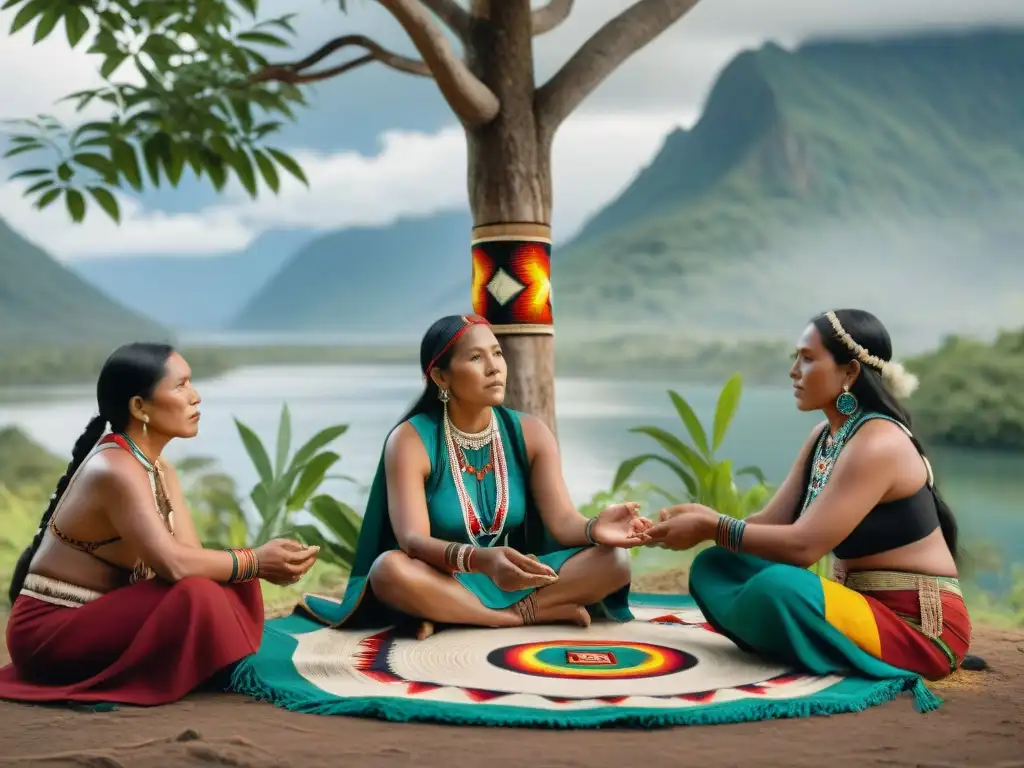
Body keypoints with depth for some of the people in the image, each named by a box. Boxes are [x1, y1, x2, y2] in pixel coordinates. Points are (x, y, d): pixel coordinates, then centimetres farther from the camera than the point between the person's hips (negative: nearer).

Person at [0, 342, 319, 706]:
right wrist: (255, 561, -22)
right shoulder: (114, 470, -23)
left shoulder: (160, 471, 7)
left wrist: (262, 562, -19)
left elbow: (192, 555, -2)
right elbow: (174, 564, -34)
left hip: (99, 618, 9)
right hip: (50, 630, -9)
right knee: (194, 594, -31)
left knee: (233, 580, -2)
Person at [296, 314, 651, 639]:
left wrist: (595, 528, -36)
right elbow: (413, 541, -25)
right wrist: (481, 561, -45)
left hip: (515, 580, 4)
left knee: (613, 560, -19)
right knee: (389, 570, -37)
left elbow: (563, 520, -10)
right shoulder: (410, 441, -12)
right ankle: (532, 614, -25)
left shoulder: (529, 433, -1)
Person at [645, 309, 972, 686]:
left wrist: (711, 528, -18)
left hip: (919, 627, -8)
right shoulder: (824, 437, 8)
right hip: (863, 603, 9)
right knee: (715, 566, 0)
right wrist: (704, 517, -12)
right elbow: (770, 522, 6)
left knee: (777, 587, -33)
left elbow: (803, 545, -26)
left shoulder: (878, 444, -20)